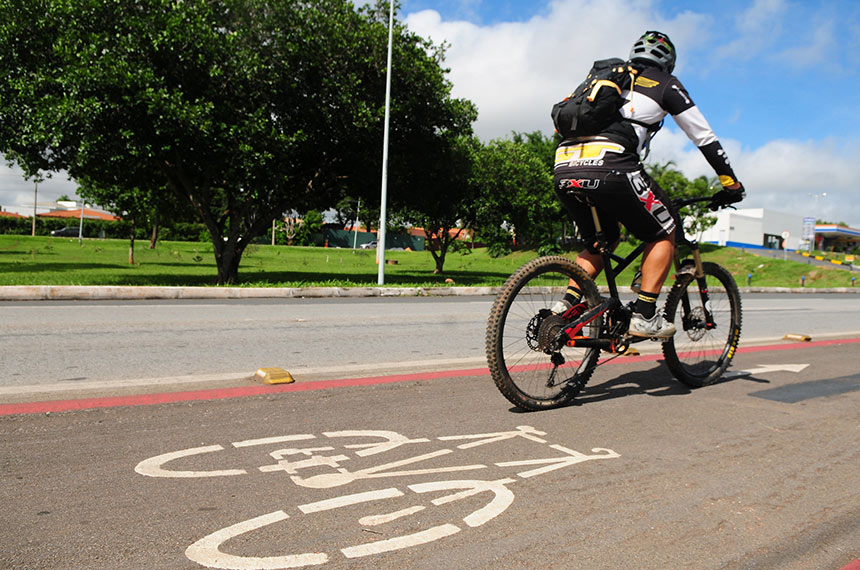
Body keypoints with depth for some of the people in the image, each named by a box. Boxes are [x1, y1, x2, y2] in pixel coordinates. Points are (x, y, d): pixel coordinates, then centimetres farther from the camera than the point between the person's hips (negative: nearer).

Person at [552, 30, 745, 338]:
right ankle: (644, 317, 7)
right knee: (664, 232, 15)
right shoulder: (666, 84, 19)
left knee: (603, 242, 27)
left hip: (564, 170, 6)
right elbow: (705, 138, 20)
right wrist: (731, 184, 31)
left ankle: (567, 304, 11)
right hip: (609, 167, -6)